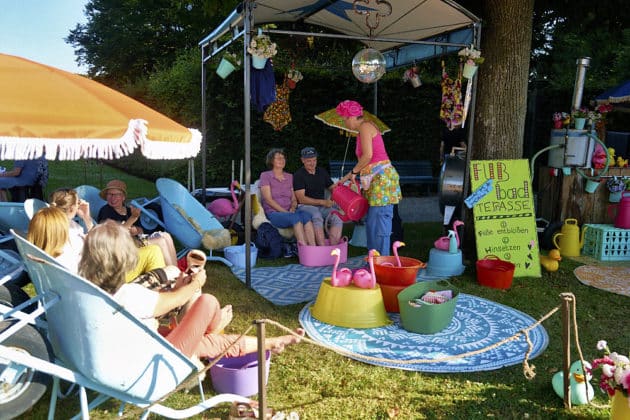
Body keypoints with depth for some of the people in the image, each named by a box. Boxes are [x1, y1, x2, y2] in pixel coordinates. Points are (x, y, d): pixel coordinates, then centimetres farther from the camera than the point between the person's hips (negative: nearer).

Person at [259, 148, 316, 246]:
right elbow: (268, 199, -4)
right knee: (296, 217, -35)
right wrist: (285, 211, -13)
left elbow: (294, 199, 17)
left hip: (289, 211, 4)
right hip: (273, 213, -4)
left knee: (306, 215, -30)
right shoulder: (265, 176, 5)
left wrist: (293, 208, -7)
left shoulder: (289, 177, 20)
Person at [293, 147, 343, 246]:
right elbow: (301, 199, -10)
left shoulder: (322, 172, 16)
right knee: (317, 217, -37)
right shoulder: (298, 175, -2)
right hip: (305, 206, -5)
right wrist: (323, 202, -19)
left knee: (338, 217, -24)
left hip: (323, 206, 5)